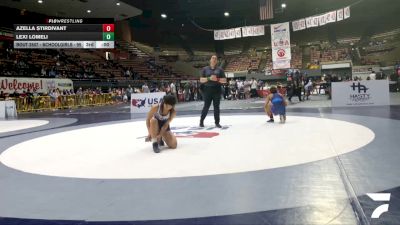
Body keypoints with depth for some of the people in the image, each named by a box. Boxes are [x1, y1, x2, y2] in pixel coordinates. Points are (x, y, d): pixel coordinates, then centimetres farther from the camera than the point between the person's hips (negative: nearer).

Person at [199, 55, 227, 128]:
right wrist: (209, 78, -15)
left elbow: (224, 80, 5)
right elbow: (201, 80, 0)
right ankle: (201, 121, 17)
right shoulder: (205, 69, 6)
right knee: (206, 106, 1)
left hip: (217, 90, 1)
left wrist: (217, 79, -12)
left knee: (216, 106, 2)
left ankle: (217, 123, 8)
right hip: (207, 90, -1)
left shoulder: (219, 69, 8)